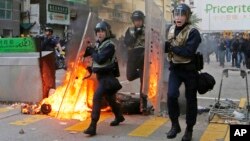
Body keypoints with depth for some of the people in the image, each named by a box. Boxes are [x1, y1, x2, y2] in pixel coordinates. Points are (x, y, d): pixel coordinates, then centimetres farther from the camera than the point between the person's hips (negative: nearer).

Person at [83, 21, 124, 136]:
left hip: (107, 76, -9)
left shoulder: (109, 45, -16)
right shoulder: (98, 44, 9)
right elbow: (84, 53, 11)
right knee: (109, 98, 22)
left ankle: (93, 126, -22)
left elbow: (100, 59, -27)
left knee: (97, 97, -21)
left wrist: (92, 51, -12)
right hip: (101, 75, 9)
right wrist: (87, 48, -8)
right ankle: (119, 117, 44)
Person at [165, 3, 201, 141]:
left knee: (190, 99, 7)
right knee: (171, 95, -13)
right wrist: (164, 45, -4)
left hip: (189, 69, -4)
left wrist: (171, 47, -25)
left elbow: (189, 52, -26)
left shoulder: (193, 32, -15)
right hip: (175, 68, 4)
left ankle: (189, 129, 22)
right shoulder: (171, 29, 5)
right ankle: (175, 125, 7)